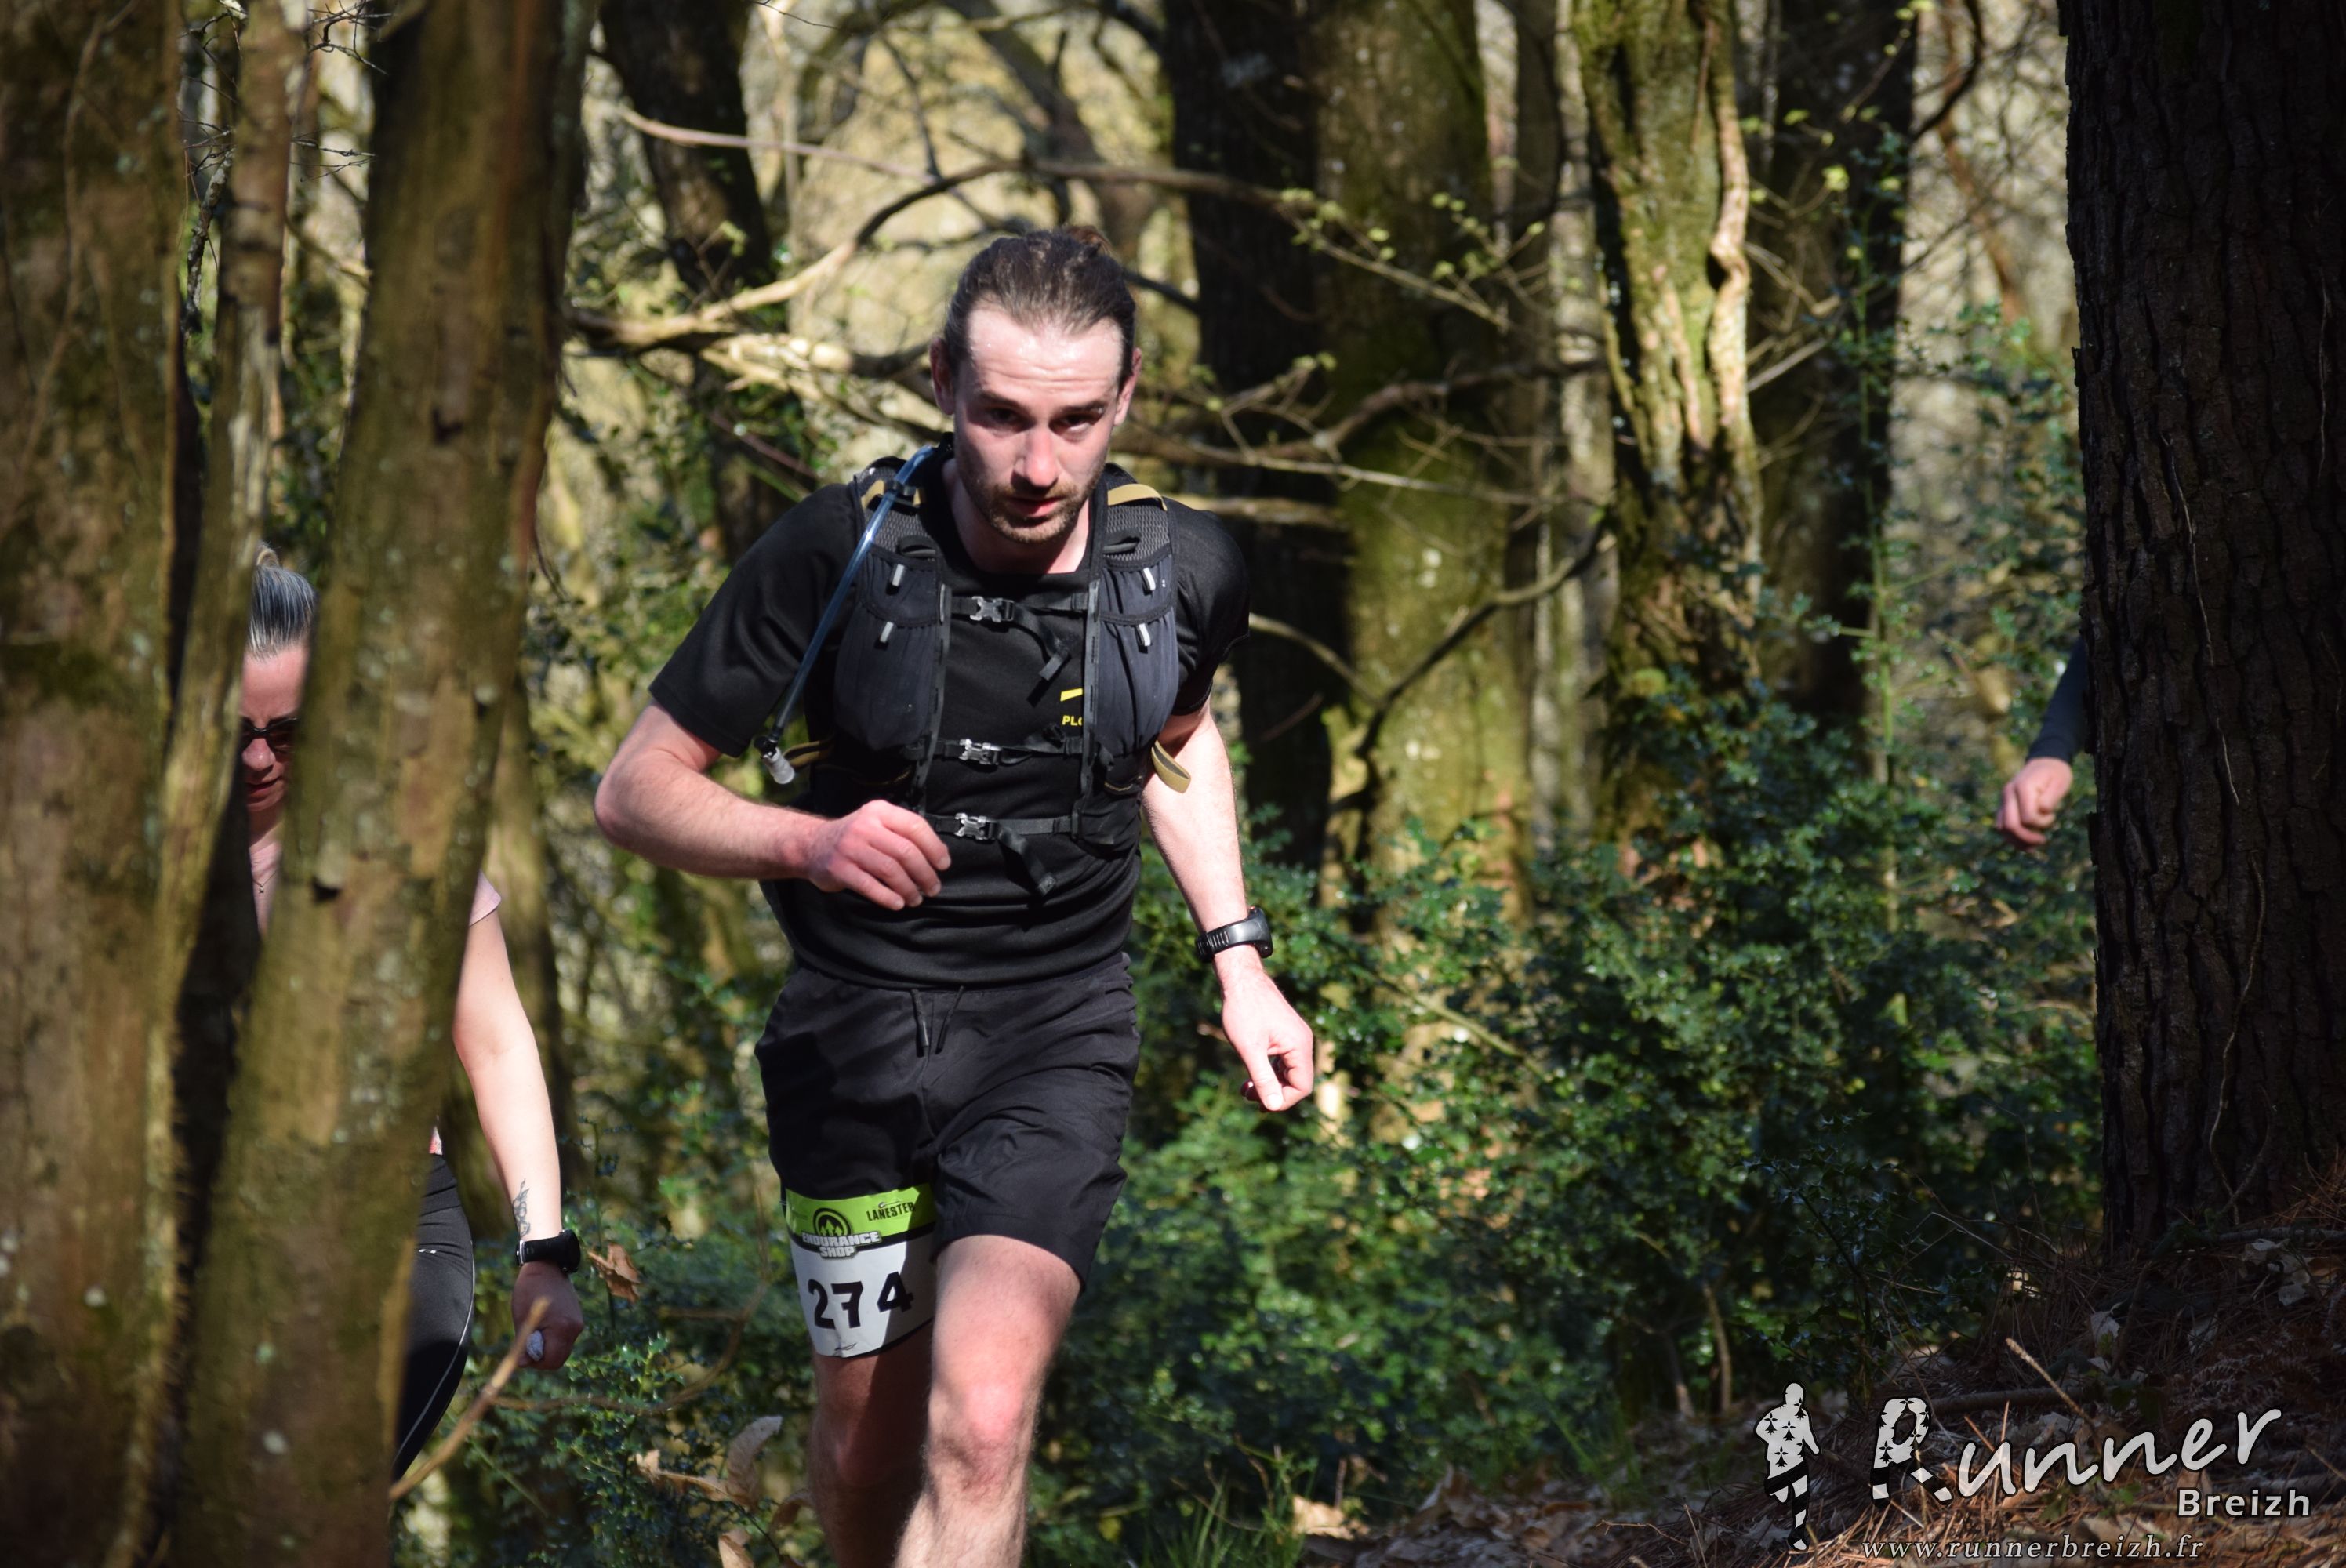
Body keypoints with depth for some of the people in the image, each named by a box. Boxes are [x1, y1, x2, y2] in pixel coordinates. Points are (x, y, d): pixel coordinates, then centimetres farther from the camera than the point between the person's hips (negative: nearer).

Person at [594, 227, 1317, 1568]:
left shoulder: (1186, 573, -8)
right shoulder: (843, 551, -17)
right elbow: (639, 789, -10)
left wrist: (1240, 957, 10)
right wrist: (808, 845, -29)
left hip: (1059, 1024, 0)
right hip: (862, 1019, 0)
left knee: (981, 1423, -21)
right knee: (871, 1440, 14)